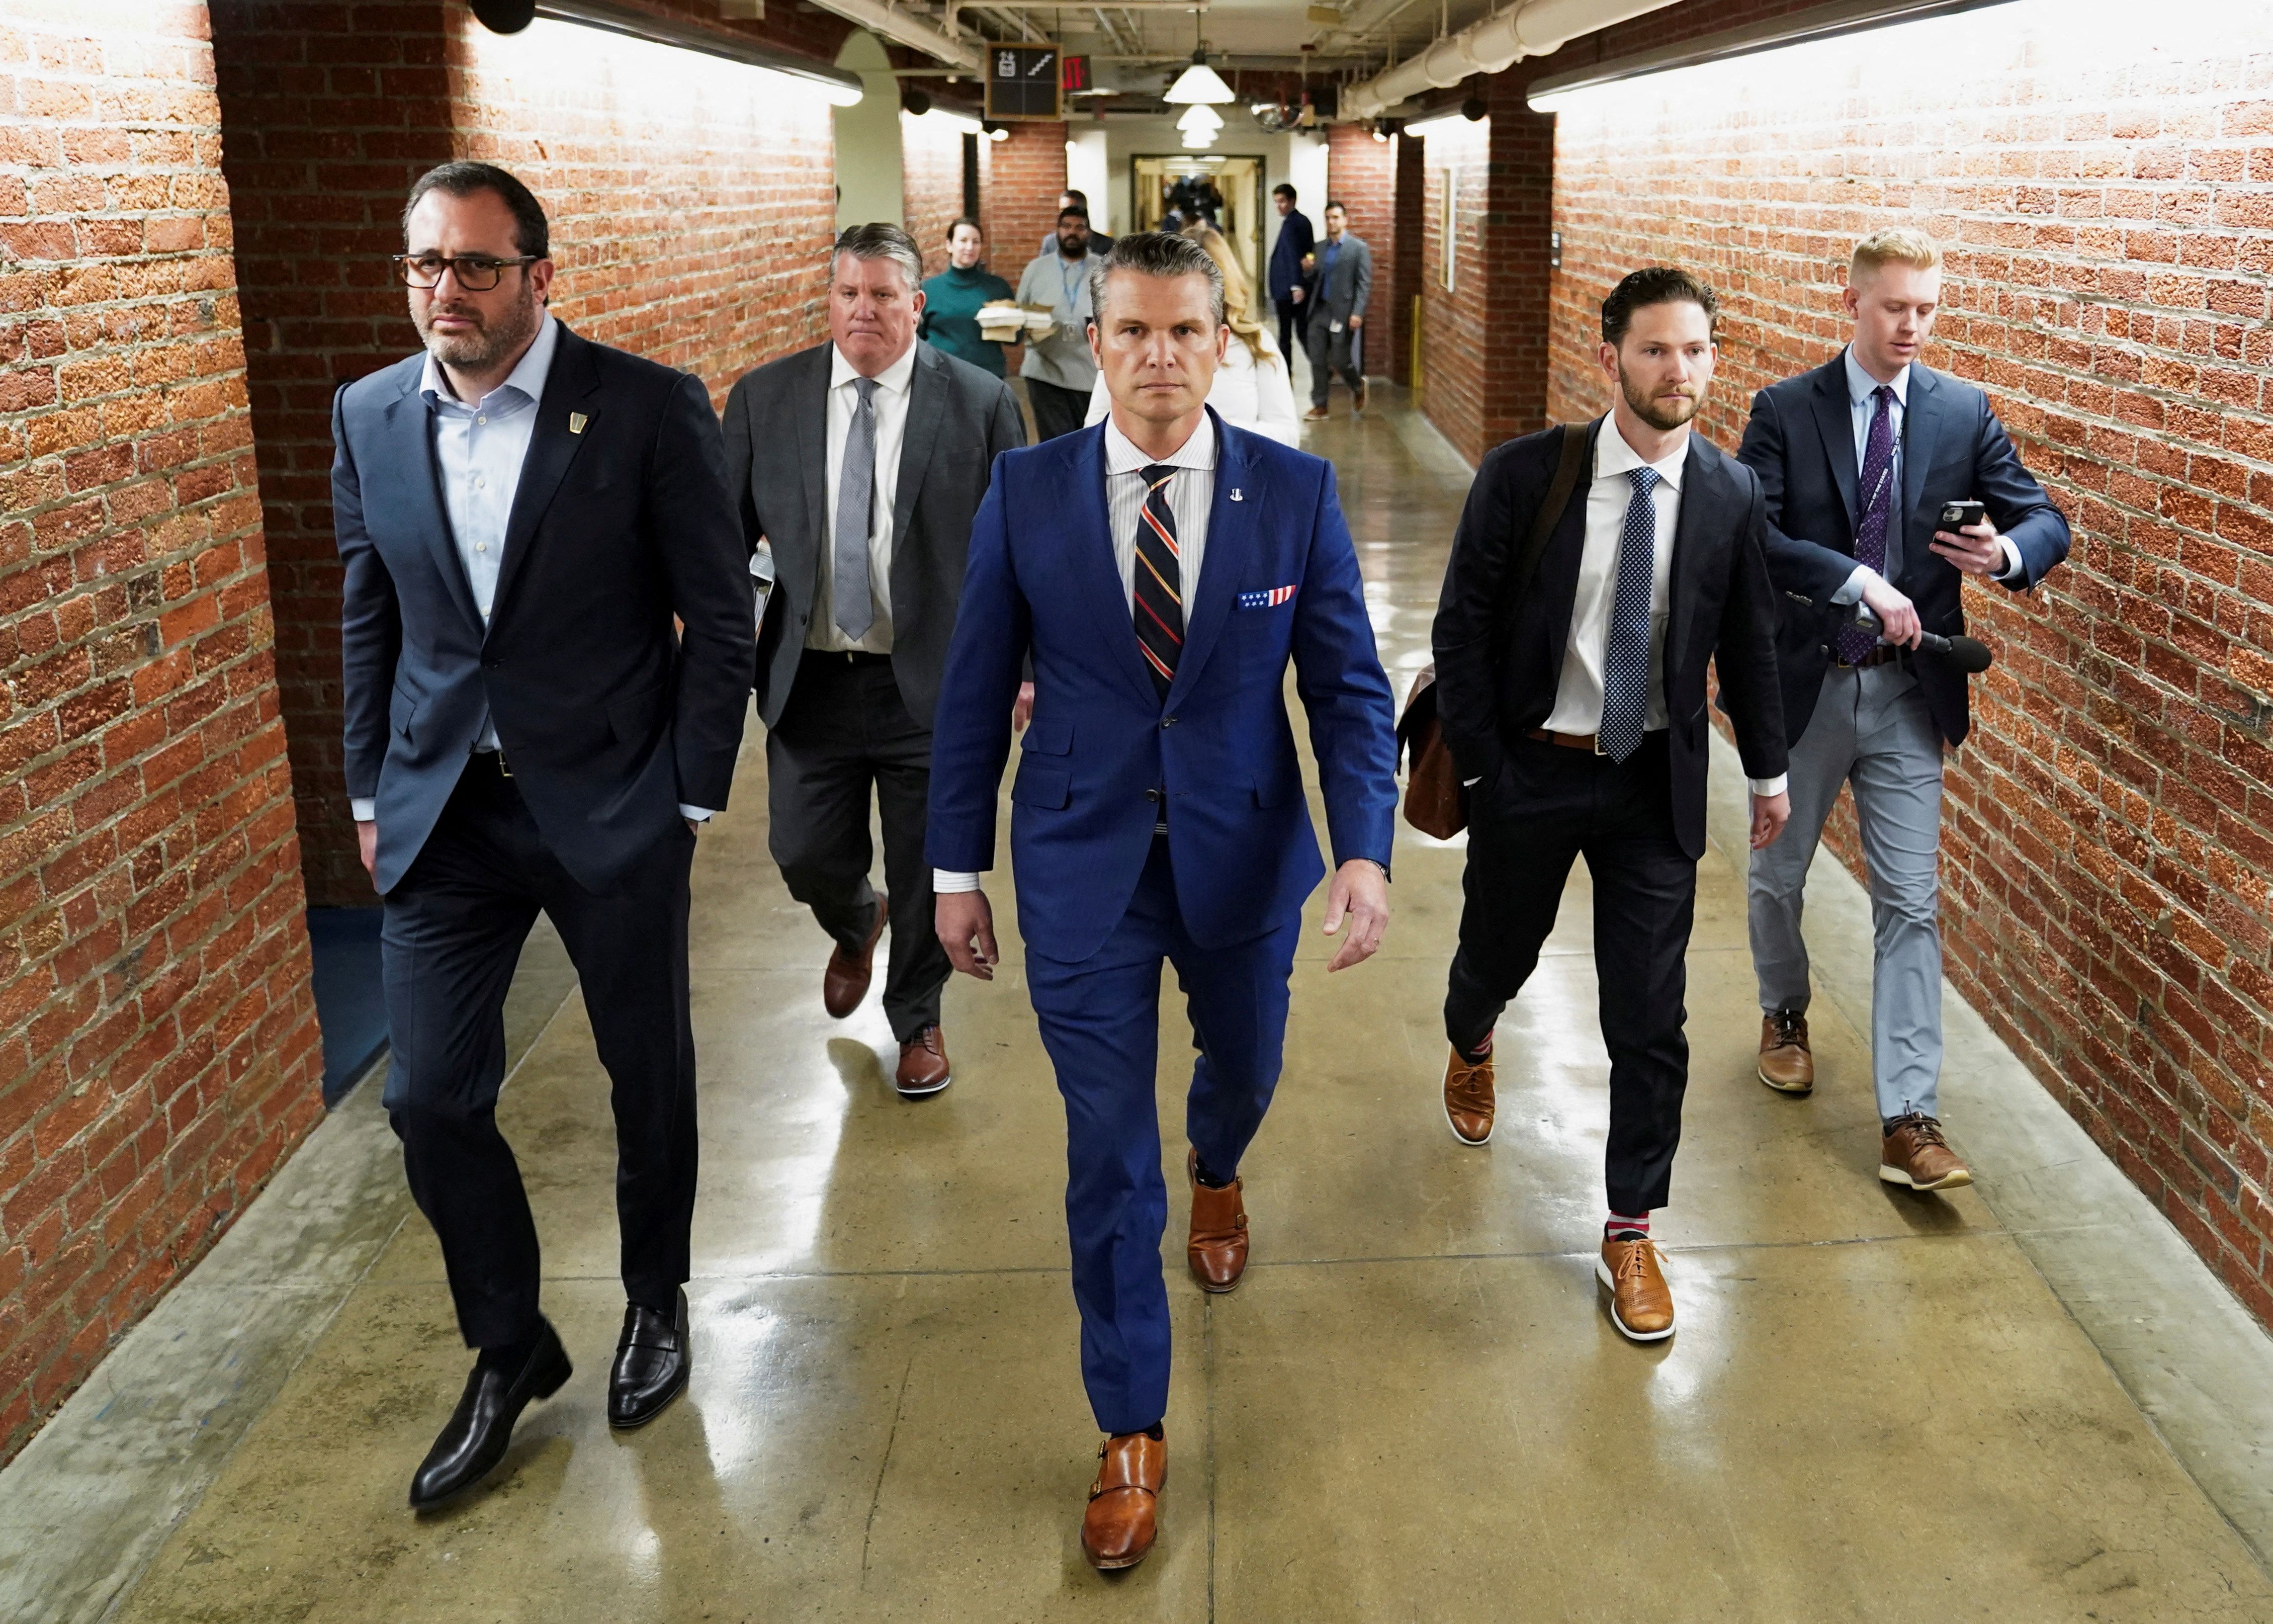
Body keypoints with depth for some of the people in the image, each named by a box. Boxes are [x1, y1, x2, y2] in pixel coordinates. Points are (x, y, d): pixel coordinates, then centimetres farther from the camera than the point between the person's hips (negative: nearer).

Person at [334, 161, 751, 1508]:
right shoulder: (370, 414, 3)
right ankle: (510, 1346, 27)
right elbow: (370, 622, 11)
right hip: (443, 809, 4)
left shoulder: (650, 408, -11)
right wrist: (371, 793, 10)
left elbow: (719, 614, -7)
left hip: (612, 803, -3)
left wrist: (692, 794, -8)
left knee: (649, 1072, 13)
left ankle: (658, 1300, 38)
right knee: (430, 1097, 4)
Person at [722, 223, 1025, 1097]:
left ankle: (917, 1020, 36)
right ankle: (857, 926, 48)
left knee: (928, 870, 10)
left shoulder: (981, 402, -6)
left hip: (933, 680, -2)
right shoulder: (764, 399, 0)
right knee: (806, 855, 10)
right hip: (809, 678, 2)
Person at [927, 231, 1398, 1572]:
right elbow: (978, 692, -1)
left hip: (1245, 856, 1)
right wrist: (960, 868, 1)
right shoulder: (1027, 491, -7)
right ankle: (1133, 1433, 21)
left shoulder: (1296, 492, -7)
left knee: (1244, 1068, 24)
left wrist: (1366, 848, -19)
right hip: (1083, 864, -1)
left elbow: (1350, 688, -6)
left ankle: (1216, 1175, 64)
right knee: (1107, 1153, 4)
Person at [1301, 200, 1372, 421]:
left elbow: (1364, 284, -8)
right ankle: (1319, 406, 10)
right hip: (1320, 311, 5)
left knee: (1340, 359, -1)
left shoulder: (1359, 248, -4)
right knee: (1317, 360, 2)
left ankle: (1358, 386, 29)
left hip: (1343, 313, -5)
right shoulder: (1320, 248, 13)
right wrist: (1309, 269, -3)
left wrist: (1358, 313, -16)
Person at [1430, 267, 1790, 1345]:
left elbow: (1747, 643, 9)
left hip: (1655, 785, 1)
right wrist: (1480, 767, -11)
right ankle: (1470, 1050, 58)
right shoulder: (1522, 476, -11)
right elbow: (1463, 628, -7)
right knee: (1496, 955, 20)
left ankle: (1630, 1234, 20)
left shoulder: (1733, 497, -4)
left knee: (1649, 1020, 3)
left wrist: (1767, 771, 17)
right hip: (1530, 771, -1)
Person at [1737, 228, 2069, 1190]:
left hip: (1908, 693, 1)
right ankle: (1785, 1013, 46)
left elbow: (2046, 522, 2)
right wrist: (1860, 581, -27)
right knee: (1778, 876, 17)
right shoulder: (1784, 411, -5)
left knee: (1909, 904, -2)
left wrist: (2008, 553, -21)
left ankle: (1909, 1122, 0)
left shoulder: (1965, 413, 2)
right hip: (1802, 684, 0)